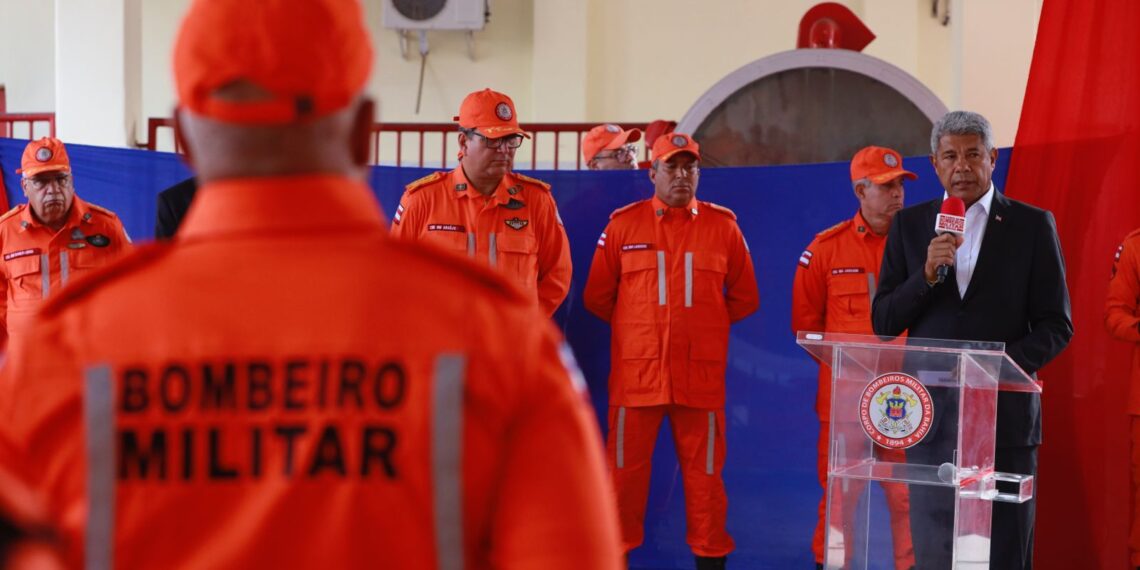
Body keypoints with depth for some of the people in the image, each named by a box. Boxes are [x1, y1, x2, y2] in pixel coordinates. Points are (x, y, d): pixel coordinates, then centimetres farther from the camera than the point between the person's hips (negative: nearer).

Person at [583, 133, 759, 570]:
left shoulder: (722, 224, 6)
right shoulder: (624, 223, 4)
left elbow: (744, 297, 13)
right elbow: (597, 296, 9)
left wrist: (707, 326, 13)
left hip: (702, 374, 0)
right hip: (636, 371, 0)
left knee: (704, 472, 6)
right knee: (625, 469, 5)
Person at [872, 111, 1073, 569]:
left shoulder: (1033, 225, 3)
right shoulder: (910, 225, 9)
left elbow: (1056, 326, 2)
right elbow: (883, 323, 5)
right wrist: (927, 275, -12)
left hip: (1005, 415, -1)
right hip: (930, 415, 2)